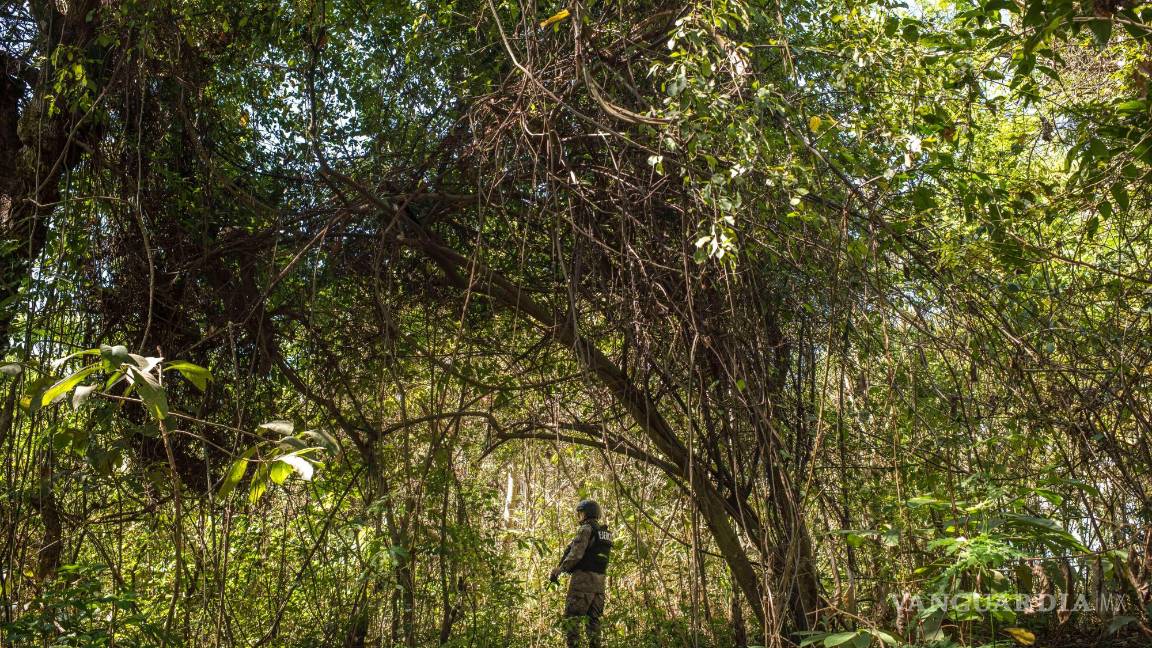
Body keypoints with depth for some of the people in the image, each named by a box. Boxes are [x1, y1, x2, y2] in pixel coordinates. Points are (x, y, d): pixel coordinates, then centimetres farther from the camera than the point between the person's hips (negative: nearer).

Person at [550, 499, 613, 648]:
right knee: (594, 619, 12)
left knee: (572, 618, -4)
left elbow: (575, 554, -19)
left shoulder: (586, 529, -8)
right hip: (599, 582, 8)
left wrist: (559, 570, -12)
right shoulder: (606, 533, 16)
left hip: (583, 580, -8)